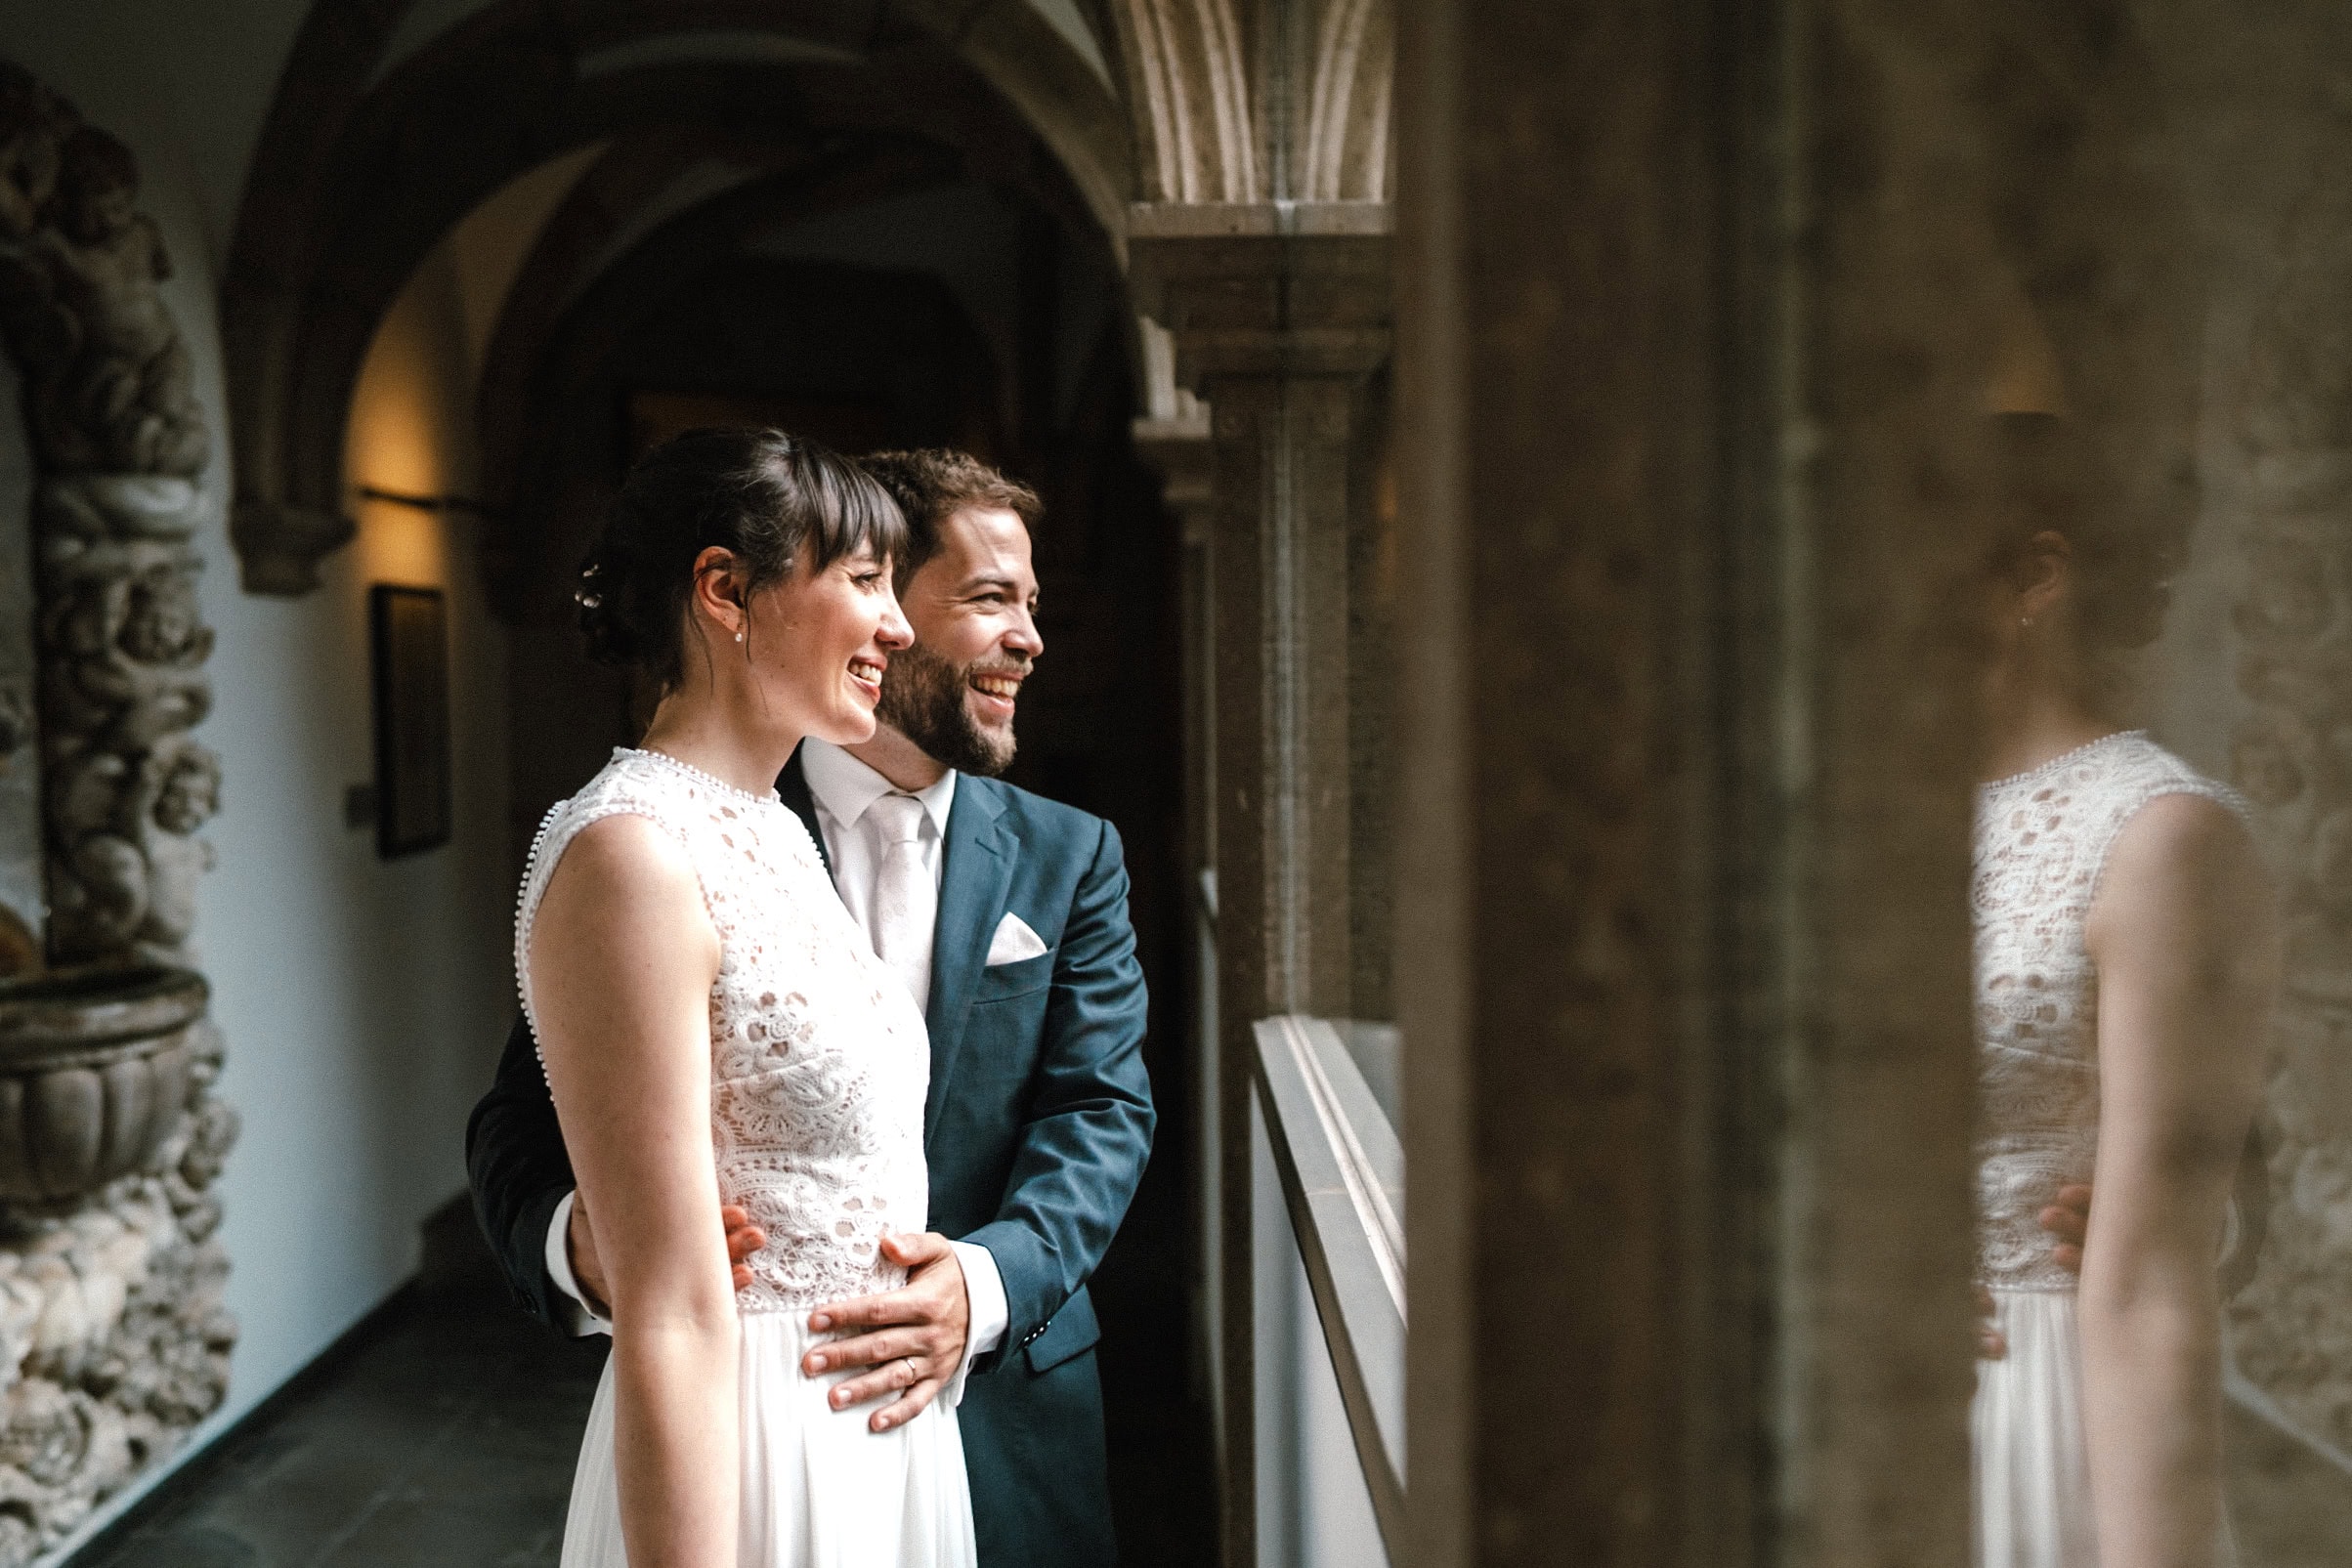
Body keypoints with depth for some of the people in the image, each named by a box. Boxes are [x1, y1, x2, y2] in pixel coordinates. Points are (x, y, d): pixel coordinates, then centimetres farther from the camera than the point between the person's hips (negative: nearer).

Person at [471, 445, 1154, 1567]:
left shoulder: (1069, 859, 3)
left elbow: (1101, 1108, -4)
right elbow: (523, 1116, -7)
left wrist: (988, 1283, -23)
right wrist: (576, 1240, -30)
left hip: (1000, 1409, 2)